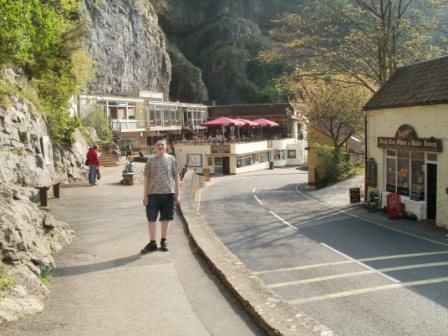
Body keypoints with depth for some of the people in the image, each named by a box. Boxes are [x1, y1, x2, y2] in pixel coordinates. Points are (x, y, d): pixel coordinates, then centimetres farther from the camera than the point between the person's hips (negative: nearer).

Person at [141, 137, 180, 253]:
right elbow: (146, 178, 5)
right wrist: (145, 195, 0)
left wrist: (178, 194, 0)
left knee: (165, 218, 9)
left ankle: (163, 241, 23)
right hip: (153, 193, 0)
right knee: (151, 219, 2)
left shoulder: (171, 159, 4)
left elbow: (176, 177, 5)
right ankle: (152, 243, 13)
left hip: (168, 193, 0)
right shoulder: (150, 160, 4)